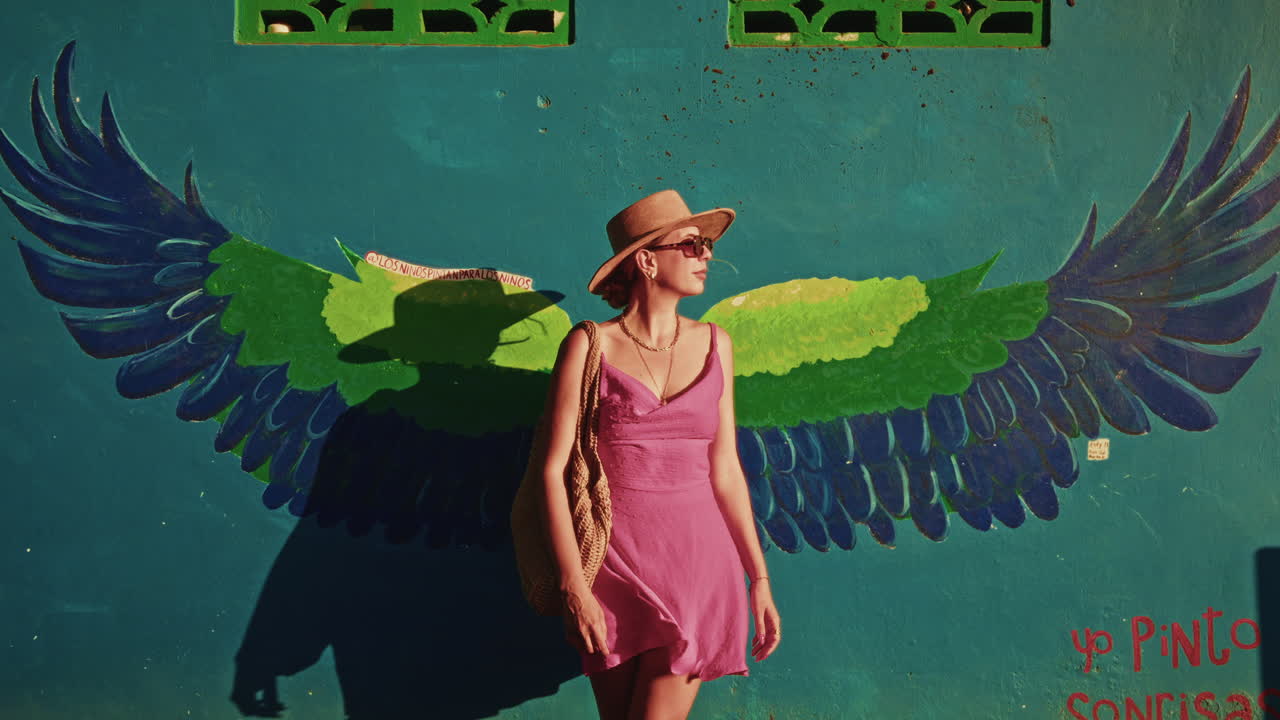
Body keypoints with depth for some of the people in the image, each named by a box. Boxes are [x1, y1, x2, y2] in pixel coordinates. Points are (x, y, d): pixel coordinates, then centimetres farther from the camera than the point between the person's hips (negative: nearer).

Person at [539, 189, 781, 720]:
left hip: (698, 562, 2)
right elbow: (554, 468, -6)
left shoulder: (713, 344, 4)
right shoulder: (590, 346, -6)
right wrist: (573, 586, -11)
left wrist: (759, 578, 6)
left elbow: (724, 468, 7)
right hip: (615, 564, -1)